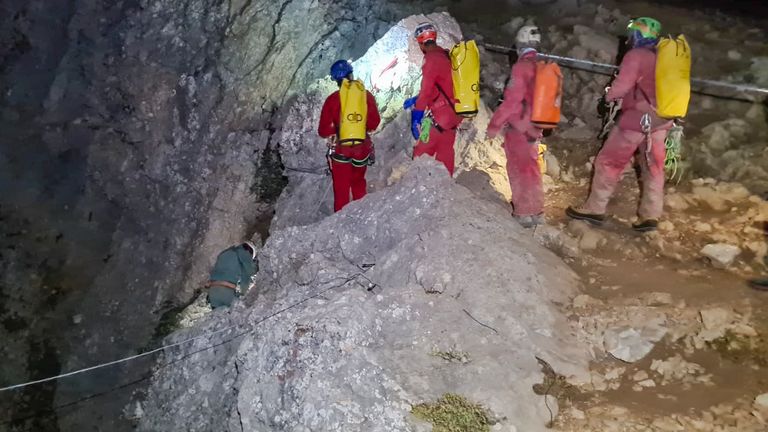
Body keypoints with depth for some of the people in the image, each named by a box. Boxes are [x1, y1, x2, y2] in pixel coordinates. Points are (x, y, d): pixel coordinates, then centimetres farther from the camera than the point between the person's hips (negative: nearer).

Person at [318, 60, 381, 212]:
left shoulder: (332, 99, -10)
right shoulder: (367, 95, -6)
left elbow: (323, 131, -9)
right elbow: (374, 122, -1)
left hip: (340, 148, -2)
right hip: (362, 147, 2)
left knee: (341, 187, 8)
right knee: (359, 182, 21)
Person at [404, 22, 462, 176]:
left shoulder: (432, 59, -16)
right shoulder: (445, 55, 12)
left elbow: (426, 92, -19)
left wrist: (416, 118, -16)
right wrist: (415, 100, 24)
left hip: (441, 115, -9)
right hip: (454, 112, 9)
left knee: (421, 154, -4)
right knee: (445, 153, 13)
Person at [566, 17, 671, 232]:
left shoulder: (635, 56, -12)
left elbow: (620, 87, -16)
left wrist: (609, 93, 2)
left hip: (636, 120, -7)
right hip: (660, 122, 7)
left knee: (608, 163, 5)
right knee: (653, 168, 11)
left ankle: (595, 209, 9)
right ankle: (651, 215, 11)